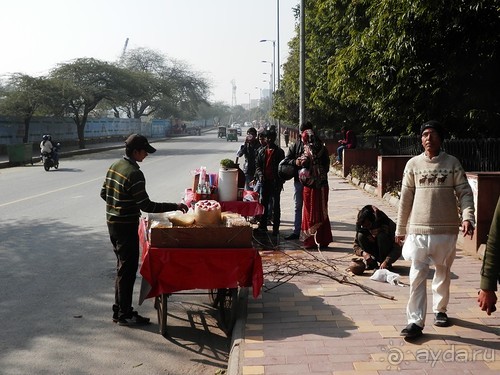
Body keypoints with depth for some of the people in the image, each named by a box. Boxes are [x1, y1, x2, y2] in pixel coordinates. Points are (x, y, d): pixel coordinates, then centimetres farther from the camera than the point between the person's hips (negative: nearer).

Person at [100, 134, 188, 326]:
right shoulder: (134, 174, -22)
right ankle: (125, 315, 10)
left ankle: (119, 310, 27)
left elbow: (103, 193, 14)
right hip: (126, 226, -9)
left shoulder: (114, 166, 6)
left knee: (122, 267, 18)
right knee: (128, 269, 1)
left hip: (113, 223, 9)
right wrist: (174, 206, -20)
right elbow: (146, 205, -22)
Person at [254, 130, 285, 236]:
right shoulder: (262, 151, 10)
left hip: (275, 182, -3)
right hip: (265, 181, 4)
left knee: (275, 205, 1)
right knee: (263, 203, 9)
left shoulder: (279, 151, 0)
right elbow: (257, 164, 11)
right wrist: (260, 174, -8)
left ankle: (276, 228, 5)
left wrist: (280, 181, -9)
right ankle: (263, 226, 18)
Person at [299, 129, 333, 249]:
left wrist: (299, 161, 0)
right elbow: (327, 166, 8)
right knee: (322, 212, 13)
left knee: (310, 212, 4)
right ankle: (323, 240, 18)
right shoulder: (323, 149, 5)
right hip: (323, 186, 5)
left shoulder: (309, 149, -10)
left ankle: (310, 240, 8)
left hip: (311, 186, -5)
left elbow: (304, 162, -20)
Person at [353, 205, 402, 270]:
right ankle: (372, 263, -9)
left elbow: (397, 249, -30)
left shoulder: (388, 224, -25)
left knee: (381, 236, -32)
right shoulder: (362, 228, -13)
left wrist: (386, 262, -45)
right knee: (361, 236, -19)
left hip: (390, 255, -4)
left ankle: (386, 266, -20)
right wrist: (363, 253, -31)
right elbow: (356, 246, -8)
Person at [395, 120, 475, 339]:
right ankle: (416, 321, 0)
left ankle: (440, 309, 36)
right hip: (419, 229, 0)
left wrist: (467, 217, -19)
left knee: (443, 273, 16)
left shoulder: (452, 163, 0)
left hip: (446, 229, 0)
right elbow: (405, 198, 5)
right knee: (417, 276, -4)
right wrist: (400, 229, 8)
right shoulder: (413, 164, 2)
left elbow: (464, 193, -1)